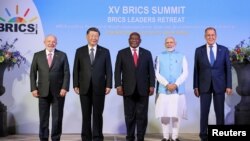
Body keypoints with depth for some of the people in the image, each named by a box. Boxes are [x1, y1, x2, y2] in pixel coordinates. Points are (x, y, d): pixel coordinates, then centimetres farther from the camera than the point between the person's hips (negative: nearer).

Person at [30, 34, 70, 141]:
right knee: (43, 117, 5)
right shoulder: (37, 55, 7)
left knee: (57, 117, 3)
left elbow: (67, 73, 0)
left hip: (58, 91, -1)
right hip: (43, 91, 1)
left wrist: (64, 88, -10)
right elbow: (33, 73, 5)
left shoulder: (62, 55, 4)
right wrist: (33, 88, -4)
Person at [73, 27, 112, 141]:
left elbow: (108, 70, 2)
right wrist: (76, 85, -2)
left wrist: (108, 85, -5)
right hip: (84, 88, 1)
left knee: (98, 114, 4)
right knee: (86, 115, 7)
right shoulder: (80, 51, 6)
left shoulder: (105, 51, 5)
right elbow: (76, 70, 5)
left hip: (99, 88, -1)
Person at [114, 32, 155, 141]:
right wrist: (118, 85, -7)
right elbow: (117, 71, 3)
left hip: (143, 89, 1)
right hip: (128, 89, 0)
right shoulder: (122, 53, 7)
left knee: (142, 115, 2)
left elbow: (151, 71, 8)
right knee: (129, 115, 4)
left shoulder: (147, 53, 10)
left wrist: (152, 85, -1)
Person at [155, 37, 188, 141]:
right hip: (163, 89, 0)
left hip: (178, 90, 0)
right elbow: (157, 73, 3)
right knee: (164, 114, -1)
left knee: (176, 114, 0)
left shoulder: (181, 57, 9)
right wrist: (167, 84, -10)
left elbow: (185, 73, 1)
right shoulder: (160, 56, 9)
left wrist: (176, 84, -12)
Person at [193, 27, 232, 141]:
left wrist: (229, 85, -3)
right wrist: (196, 86, -1)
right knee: (204, 112, 3)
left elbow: (228, 69, 3)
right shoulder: (199, 50, 3)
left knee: (220, 112, 5)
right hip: (204, 86, 0)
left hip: (219, 85, 0)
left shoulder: (224, 50, 3)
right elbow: (196, 70, 3)